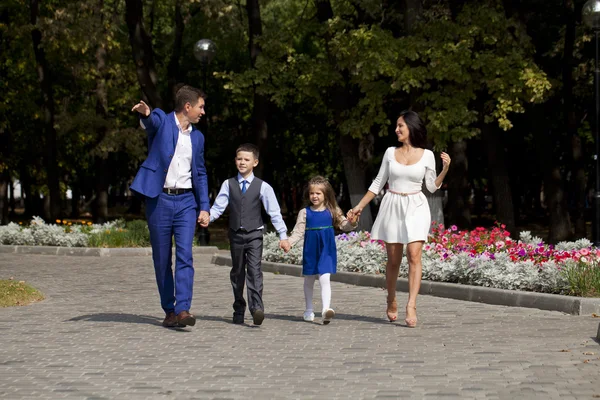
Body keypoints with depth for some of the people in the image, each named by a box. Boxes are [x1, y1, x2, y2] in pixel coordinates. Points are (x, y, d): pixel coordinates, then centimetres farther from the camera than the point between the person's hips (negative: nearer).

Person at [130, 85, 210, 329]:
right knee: (161, 259, 3)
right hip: (159, 200, -3)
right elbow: (151, 121, -25)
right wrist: (145, 113, -51)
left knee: (185, 256, -12)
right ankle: (169, 310, 14)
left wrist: (204, 207, 11)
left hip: (186, 202, 3)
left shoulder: (197, 137, 15)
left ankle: (183, 310, -18)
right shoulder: (161, 121, 0)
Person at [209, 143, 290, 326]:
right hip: (236, 234, 3)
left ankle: (257, 307, -24)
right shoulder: (228, 184, 5)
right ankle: (239, 310, 19)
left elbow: (274, 212, -2)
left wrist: (283, 236, -7)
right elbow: (218, 207, 3)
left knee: (254, 270, -16)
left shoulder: (262, 187, -1)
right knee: (237, 272, 10)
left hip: (254, 235, -3)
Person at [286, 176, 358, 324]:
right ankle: (309, 310, 31)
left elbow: (344, 225, 2)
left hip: (326, 251, -2)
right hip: (310, 251, 2)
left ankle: (326, 309, -26)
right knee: (309, 279, 14)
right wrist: (288, 242, -17)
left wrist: (352, 222, -19)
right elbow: (298, 232, -1)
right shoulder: (305, 212, 1)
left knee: (324, 279, -15)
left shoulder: (332, 211, 0)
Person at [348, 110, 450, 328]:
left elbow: (432, 186, 5)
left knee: (414, 255, -17)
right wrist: (360, 206, 9)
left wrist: (445, 168, -10)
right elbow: (378, 183, 11)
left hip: (416, 208, -2)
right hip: (392, 206, 2)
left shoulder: (426, 155, 0)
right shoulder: (390, 152, 4)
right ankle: (391, 301, 26)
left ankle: (411, 306, -21)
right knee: (393, 260, 6)